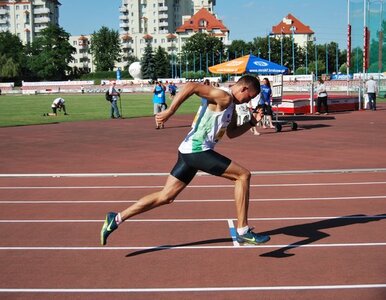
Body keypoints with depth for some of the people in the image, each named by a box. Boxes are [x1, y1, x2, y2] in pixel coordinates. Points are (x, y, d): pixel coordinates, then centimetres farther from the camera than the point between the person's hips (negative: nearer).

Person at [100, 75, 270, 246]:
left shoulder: (231, 105, 18)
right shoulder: (224, 97, -13)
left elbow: (231, 133, 28)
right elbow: (192, 86, -24)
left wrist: (252, 122, 16)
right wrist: (169, 112, -26)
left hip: (190, 151, 10)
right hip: (197, 150, -10)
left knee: (166, 196, 9)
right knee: (243, 175, -5)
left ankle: (116, 218, 12)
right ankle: (243, 231, -1)